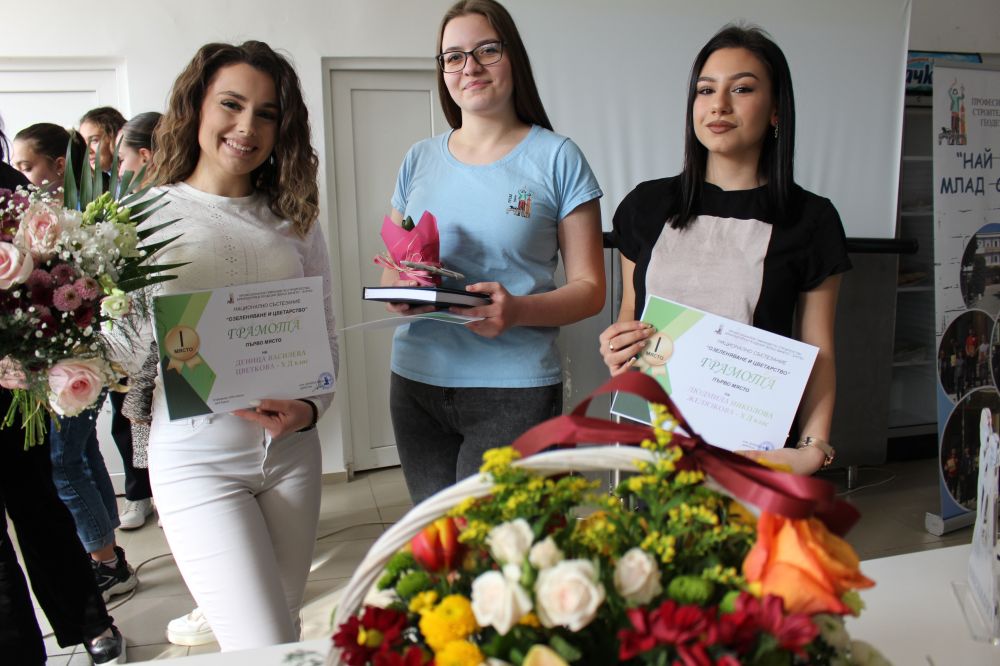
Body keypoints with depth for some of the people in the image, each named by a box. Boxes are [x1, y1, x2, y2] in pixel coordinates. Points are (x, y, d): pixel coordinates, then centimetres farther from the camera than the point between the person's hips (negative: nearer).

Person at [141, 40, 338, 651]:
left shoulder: (294, 219, 5)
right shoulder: (145, 216, -3)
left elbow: (328, 334, 7)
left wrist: (311, 407, -10)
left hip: (292, 452, 4)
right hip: (197, 457, -4)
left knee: (282, 629, 16)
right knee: (263, 651, -7)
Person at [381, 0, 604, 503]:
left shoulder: (557, 158, -1)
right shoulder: (419, 161, 11)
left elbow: (589, 289, -3)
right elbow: (392, 269, 16)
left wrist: (517, 310, -21)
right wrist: (399, 291, -8)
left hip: (514, 390, -4)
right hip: (417, 382, 4)